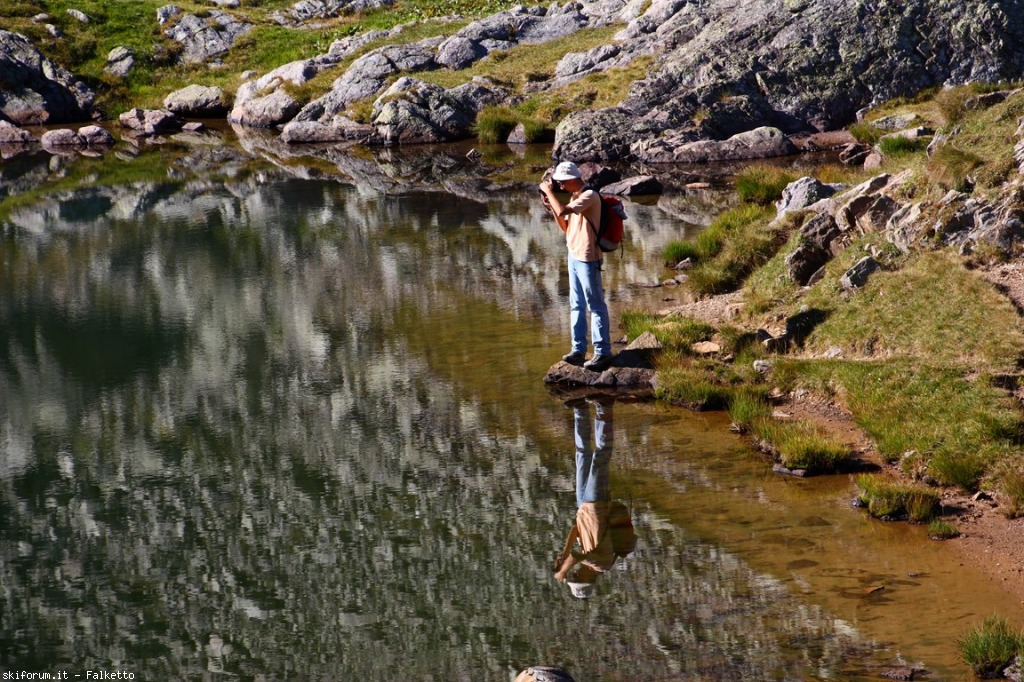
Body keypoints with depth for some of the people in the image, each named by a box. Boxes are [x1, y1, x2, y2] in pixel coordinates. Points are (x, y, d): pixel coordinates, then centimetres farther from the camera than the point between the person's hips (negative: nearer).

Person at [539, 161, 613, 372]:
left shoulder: (589, 196, -17)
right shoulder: (574, 197, 13)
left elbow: (562, 212, -28)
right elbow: (565, 227, 16)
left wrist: (549, 191, -14)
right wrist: (550, 205, 6)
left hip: (587, 258, -10)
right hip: (574, 256, 10)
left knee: (595, 306, -5)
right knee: (576, 305, 13)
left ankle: (602, 352, -2)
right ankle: (578, 349, 19)